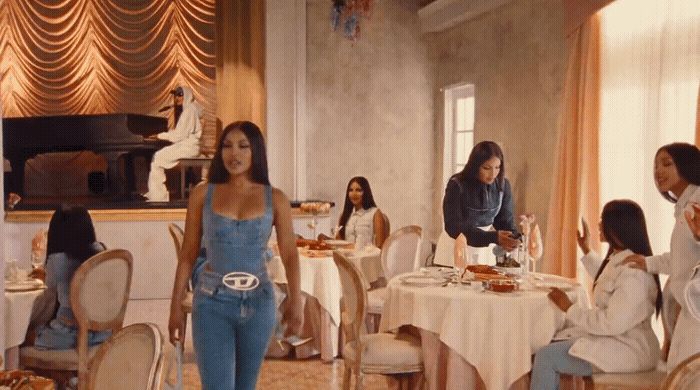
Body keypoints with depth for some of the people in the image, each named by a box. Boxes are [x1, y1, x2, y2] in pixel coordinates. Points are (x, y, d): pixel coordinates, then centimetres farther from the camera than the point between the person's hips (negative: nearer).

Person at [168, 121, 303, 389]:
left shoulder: (275, 199, 2)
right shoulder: (203, 194, 2)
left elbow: (289, 254, -3)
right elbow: (188, 255, 5)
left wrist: (295, 299, -18)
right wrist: (176, 306, 2)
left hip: (258, 302, 1)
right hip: (212, 302, -1)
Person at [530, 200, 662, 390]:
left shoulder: (633, 272, -25)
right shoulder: (619, 259, 6)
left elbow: (611, 323, -29)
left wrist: (570, 308, -19)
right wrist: (587, 251, 29)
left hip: (627, 349, -10)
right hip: (612, 336, 10)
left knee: (546, 357, -15)